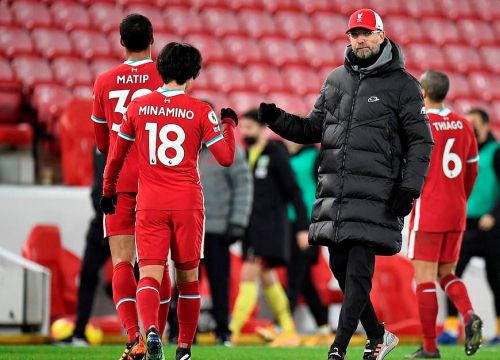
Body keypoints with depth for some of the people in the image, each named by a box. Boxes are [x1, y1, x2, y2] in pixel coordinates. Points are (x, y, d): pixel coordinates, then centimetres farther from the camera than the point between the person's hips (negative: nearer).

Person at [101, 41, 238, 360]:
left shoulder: (138, 107, 4)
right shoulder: (200, 111, -2)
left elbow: (117, 156, 13)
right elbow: (226, 157, -2)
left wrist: (108, 190, 28)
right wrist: (229, 125, 16)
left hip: (149, 204, 1)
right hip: (187, 202, 0)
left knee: (150, 274, -6)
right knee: (188, 276, 13)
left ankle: (150, 330, -33)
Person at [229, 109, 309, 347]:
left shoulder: (275, 154, -8)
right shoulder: (245, 156, 13)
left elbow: (294, 192, -9)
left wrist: (303, 227, -12)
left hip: (270, 226, -8)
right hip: (252, 227, 8)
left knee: (249, 275, -15)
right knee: (267, 279, 11)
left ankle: (232, 333, -20)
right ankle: (289, 333, 19)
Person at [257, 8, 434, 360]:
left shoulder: (402, 84, -1)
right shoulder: (336, 80, 15)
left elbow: (420, 141, -1)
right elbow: (314, 128, 22)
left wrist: (409, 187, -10)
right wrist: (278, 120, 4)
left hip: (374, 194, -6)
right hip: (334, 191, 6)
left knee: (358, 271, -10)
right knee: (340, 268, 8)